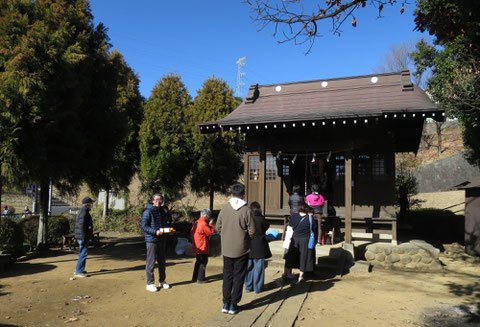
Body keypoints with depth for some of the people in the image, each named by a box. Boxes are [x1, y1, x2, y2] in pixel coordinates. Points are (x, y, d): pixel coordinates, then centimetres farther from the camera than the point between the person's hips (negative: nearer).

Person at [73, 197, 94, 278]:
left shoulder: (82, 212, 15)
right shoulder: (84, 213, -19)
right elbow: (81, 226, -24)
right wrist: (83, 238, -23)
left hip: (82, 237, 11)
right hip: (83, 237, -11)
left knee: (82, 253, 16)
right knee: (83, 253, -7)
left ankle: (78, 270, 24)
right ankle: (78, 272, -2)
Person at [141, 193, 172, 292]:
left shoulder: (162, 212, 14)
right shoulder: (148, 212, -9)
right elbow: (143, 226, -14)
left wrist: (167, 230, 3)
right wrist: (155, 232, -24)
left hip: (162, 240, 7)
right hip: (151, 240, -7)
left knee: (162, 262, 14)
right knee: (151, 262, -1)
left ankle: (162, 281, 26)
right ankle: (150, 283, 9)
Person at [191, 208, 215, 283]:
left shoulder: (196, 222, 8)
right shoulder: (204, 224, -20)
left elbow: (191, 232, 14)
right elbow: (210, 232, -15)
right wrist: (210, 224, -4)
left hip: (196, 247, 9)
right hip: (202, 247, -9)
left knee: (198, 261, 19)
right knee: (203, 262, 1)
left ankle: (195, 277, 24)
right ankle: (200, 279, 3)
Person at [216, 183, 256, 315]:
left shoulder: (224, 209, -5)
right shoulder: (246, 210, -14)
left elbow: (218, 228, 3)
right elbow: (252, 231, -10)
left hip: (226, 249, 3)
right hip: (241, 249, -3)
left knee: (227, 276, 15)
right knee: (238, 277, 9)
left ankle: (226, 304, 19)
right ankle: (233, 305, 15)